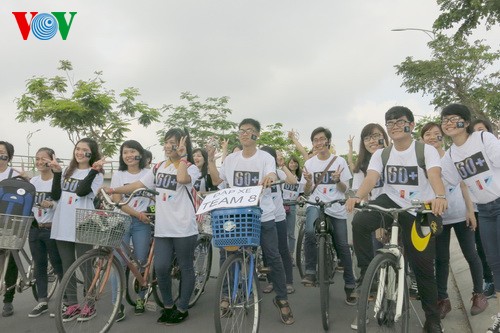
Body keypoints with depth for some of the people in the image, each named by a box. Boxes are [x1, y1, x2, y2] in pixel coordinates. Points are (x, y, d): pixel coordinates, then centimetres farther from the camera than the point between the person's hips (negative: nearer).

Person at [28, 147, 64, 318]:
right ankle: (42, 302, 21)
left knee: (58, 265, 2)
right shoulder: (33, 181, 9)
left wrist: (52, 204, -29)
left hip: (52, 229, -5)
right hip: (35, 229, 6)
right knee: (39, 266, 11)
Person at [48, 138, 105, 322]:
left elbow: (81, 191, -17)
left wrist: (94, 170, -23)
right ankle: (72, 304, 22)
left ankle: (89, 305, 16)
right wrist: (56, 173, -4)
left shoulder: (95, 174, 0)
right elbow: (55, 196, 5)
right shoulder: (67, 171, 14)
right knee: (67, 266, 11)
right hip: (62, 226, 5)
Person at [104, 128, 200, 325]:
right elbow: (138, 185, 11)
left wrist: (183, 156, -18)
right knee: (160, 268, 0)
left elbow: (182, 179, -28)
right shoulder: (159, 168, 13)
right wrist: (114, 190, 3)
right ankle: (168, 306, 23)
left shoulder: (191, 168, -4)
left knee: (185, 268, 7)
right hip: (163, 228, 5)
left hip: (184, 228, -4)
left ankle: (182, 309, 23)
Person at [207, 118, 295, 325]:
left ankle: (282, 299, 18)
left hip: (263, 216, -3)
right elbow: (216, 180, 10)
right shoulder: (231, 159, 6)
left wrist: (270, 178, -47)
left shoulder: (265, 157, -5)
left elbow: (272, 176, -23)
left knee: (273, 257, 2)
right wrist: (210, 159, -1)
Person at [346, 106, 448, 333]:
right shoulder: (381, 154, 0)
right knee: (360, 222, -29)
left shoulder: (427, 150, -8)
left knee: (423, 266, 4)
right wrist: (357, 197, -38)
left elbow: (434, 175, -26)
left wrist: (440, 197, -49)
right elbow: (371, 178, -16)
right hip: (390, 203, 2)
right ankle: (367, 272, -11)